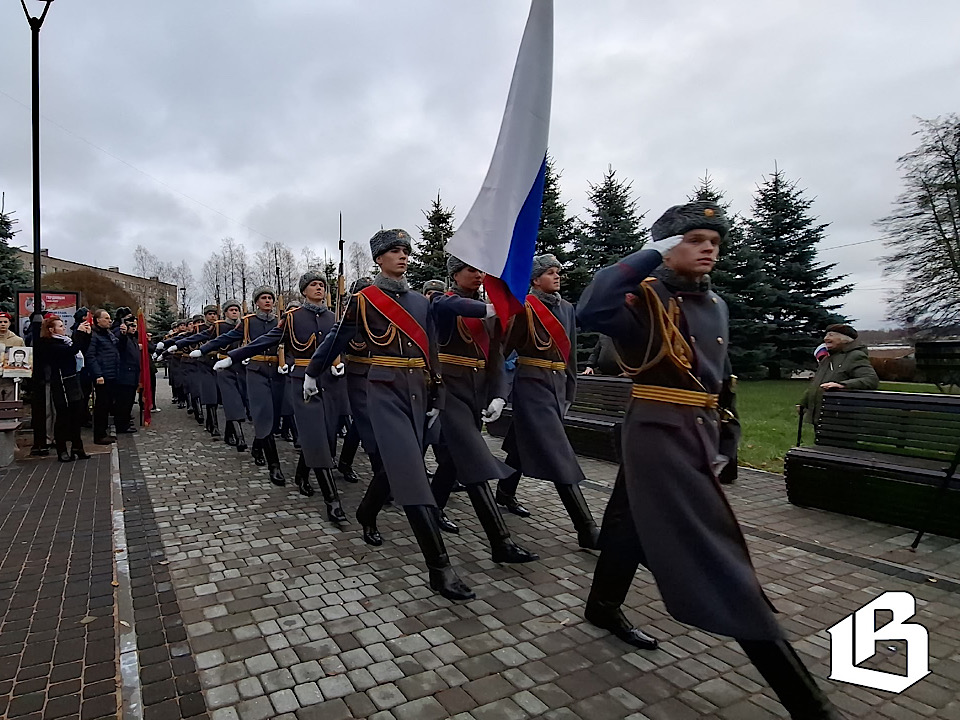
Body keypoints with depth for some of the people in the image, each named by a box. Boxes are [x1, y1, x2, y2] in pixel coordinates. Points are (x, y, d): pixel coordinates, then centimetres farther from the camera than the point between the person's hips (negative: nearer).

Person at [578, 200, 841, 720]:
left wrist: (721, 440, 20)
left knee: (633, 518, 22)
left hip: (698, 435, 8)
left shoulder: (715, 305, 14)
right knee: (717, 552, -7)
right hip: (657, 434, -8)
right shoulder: (646, 297, -11)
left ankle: (603, 607, 45)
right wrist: (653, 255, -22)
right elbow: (590, 312, -33)